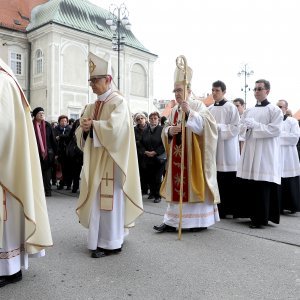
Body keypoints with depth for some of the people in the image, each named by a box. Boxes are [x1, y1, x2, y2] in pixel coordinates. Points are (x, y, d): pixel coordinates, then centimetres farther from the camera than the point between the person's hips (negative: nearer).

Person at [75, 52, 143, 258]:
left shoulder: (119, 102, -6)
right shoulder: (92, 106, 16)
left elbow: (114, 128, -22)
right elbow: (81, 133, 13)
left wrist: (93, 125, -9)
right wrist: (85, 129, -9)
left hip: (110, 160, -7)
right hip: (95, 160, 7)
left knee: (110, 199, -4)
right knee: (96, 199, 10)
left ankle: (112, 242, 7)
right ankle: (100, 239, 23)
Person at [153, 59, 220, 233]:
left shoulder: (198, 105, -3)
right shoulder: (174, 110, 14)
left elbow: (204, 124, -19)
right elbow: (165, 132, 13)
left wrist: (189, 112, -32)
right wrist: (170, 130, -9)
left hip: (193, 155, -6)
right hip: (177, 156, 6)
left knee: (194, 185, -1)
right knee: (177, 187, 6)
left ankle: (199, 220, 12)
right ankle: (173, 221, 10)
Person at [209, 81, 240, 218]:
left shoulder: (231, 108, -2)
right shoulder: (210, 109, 12)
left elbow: (235, 128, -8)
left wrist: (218, 126, -15)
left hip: (226, 149, -4)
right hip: (213, 147, 4)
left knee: (228, 182, -1)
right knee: (215, 181, 4)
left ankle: (229, 209, 10)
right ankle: (218, 209, 14)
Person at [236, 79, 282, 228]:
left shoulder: (275, 110, 1)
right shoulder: (248, 111, 18)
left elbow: (274, 130, -10)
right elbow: (241, 128, 15)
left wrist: (254, 125, -12)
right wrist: (246, 127, -7)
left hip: (265, 153, -5)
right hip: (250, 151, 5)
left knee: (263, 187, -6)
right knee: (248, 185, 3)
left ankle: (261, 218, 2)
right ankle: (252, 214, 14)